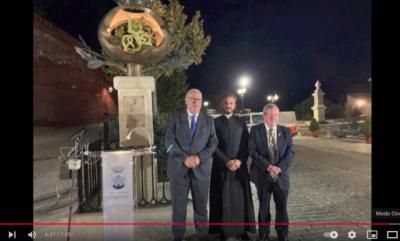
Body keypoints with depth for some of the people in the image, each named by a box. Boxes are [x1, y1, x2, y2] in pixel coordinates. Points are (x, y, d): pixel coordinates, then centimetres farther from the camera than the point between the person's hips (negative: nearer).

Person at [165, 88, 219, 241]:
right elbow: (169, 142, -5)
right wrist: (185, 158, -15)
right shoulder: (175, 117, 3)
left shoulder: (208, 120, 9)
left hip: (201, 168, 1)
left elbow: (213, 143, 3)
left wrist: (200, 157, -12)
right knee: (178, 205, 6)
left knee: (201, 205, 9)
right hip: (179, 168, -1)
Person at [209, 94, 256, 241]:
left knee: (241, 197, 4)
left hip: (239, 165, 2)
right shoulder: (215, 122, 2)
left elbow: (246, 144, 4)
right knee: (223, 198, 1)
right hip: (221, 166, -2)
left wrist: (239, 160, -10)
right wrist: (226, 161, -12)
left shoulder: (241, 122, 8)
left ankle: (242, 229, 15)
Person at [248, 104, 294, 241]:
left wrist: (280, 167, -16)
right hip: (263, 175, -1)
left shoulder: (286, 131, 5)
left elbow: (290, 152, -2)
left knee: (282, 207, 8)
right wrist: (268, 166, -18)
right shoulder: (255, 130, -1)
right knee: (264, 207, 11)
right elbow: (253, 151, -9)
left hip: (281, 175, 2)